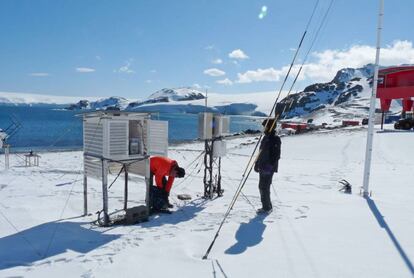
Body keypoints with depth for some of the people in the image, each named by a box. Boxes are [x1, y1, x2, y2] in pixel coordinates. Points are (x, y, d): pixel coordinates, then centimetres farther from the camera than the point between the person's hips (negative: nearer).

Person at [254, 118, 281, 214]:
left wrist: (270, 166, -22)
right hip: (263, 167, 9)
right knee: (262, 187, 14)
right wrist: (257, 164, 20)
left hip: (268, 168, -9)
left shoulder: (275, 139, -13)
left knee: (264, 187, -6)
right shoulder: (266, 137, 15)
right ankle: (268, 206, 26)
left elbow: (276, 155, -19)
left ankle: (266, 208, 6)